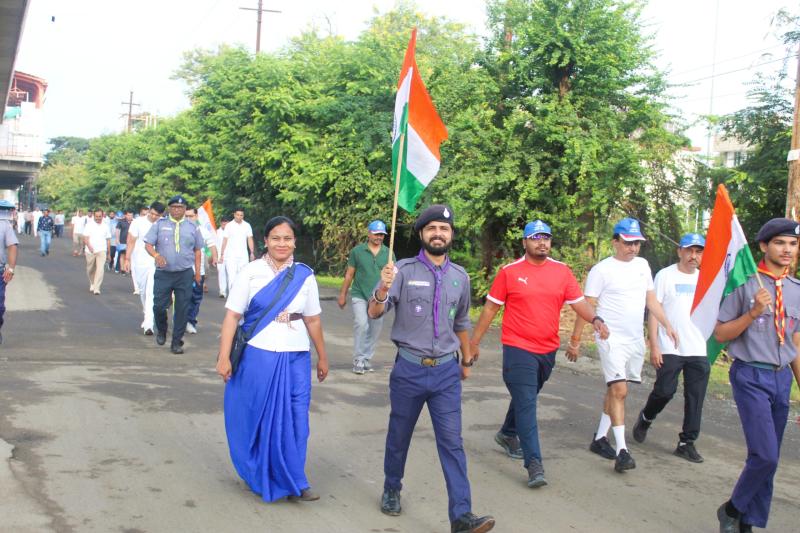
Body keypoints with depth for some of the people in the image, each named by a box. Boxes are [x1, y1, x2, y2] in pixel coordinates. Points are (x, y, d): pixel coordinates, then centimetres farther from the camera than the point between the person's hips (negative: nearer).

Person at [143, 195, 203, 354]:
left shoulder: (192, 227, 9)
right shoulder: (159, 224, 5)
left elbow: (197, 250, 14)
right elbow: (148, 244, 2)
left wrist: (197, 271, 9)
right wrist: (156, 255, -19)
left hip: (185, 275, 1)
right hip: (163, 273, -1)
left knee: (182, 309, 0)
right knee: (159, 306, -4)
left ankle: (177, 342, 11)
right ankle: (161, 330, 28)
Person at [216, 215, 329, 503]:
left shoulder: (305, 276, 4)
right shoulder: (251, 272, -4)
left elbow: (313, 320, 12)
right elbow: (232, 315, -5)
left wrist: (322, 357, 16)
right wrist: (224, 357, -10)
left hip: (295, 359, 2)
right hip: (258, 357, -2)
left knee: (294, 420, 0)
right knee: (257, 418, 8)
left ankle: (291, 482, 11)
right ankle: (258, 477, 26)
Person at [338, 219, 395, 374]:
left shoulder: (388, 253, 5)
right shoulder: (357, 251, 1)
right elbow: (349, 274, 6)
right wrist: (342, 294, 7)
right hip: (359, 295, -3)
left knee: (375, 329, 8)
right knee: (361, 324, -18)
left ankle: (366, 358, 23)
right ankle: (358, 360, -10)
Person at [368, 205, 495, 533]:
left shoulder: (460, 277, 5)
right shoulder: (403, 271, -7)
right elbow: (375, 313, -16)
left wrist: (467, 360, 25)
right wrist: (383, 290, -37)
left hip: (446, 372, 2)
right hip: (409, 369, -2)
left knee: (452, 442, -3)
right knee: (399, 436, 14)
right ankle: (392, 490, 37)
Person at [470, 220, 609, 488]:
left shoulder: (562, 271, 4)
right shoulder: (510, 272, -4)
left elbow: (579, 302, 1)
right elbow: (490, 307, 1)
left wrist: (595, 320, -19)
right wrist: (474, 340, 2)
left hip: (548, 349, 5)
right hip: (518, 349, -4)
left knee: (526, 398, 22)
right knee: (526, 403, -11)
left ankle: (508, 434, 47)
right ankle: (534, 464, -12)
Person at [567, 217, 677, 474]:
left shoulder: (642, 265, 11)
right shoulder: (602, 270, -8)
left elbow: (651, 299, 18)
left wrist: (667, 325, 8)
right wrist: (575, 340, -9)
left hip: (635, 339, 6)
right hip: (612, 339, -6)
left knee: (615, 389, 13)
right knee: (619, 390, -15)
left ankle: (600, 438, 24)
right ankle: (621, 450, -15)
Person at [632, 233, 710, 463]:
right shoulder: (665, 275, -2)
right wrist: (654, 345, -11)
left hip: (699, 350, 4)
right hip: (670, 349, -4)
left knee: (695, 398, 3)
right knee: (664, 391, -4)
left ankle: (687, 442, 14)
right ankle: (646, 419, 26)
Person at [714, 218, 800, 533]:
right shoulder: (745, 284, -6)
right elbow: (720, 333, -5)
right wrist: (753, 313, -18)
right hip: (751, 377, -6)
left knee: (768, 459, 9)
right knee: (765, 455, -14)